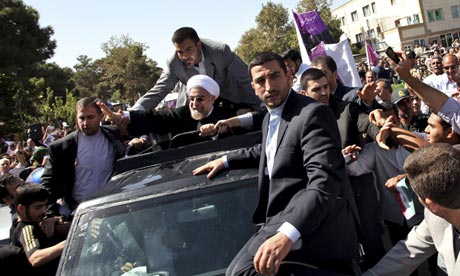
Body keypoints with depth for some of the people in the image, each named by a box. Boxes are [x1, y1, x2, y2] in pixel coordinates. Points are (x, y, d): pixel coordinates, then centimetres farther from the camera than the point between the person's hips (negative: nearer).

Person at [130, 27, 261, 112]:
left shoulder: (221, 51, -30)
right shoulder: (174, 64, -25)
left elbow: (245, 79, -22)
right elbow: (158, 91, -21)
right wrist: (133, 112, -37)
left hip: (230, 96, -1)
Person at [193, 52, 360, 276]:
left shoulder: (313, 113, -15)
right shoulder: (270, 118, 16)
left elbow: (324, 182, -27)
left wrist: (286, 234, -39)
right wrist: (226, 160, 32)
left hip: (312, 222, -10)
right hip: (283, 217, 10)